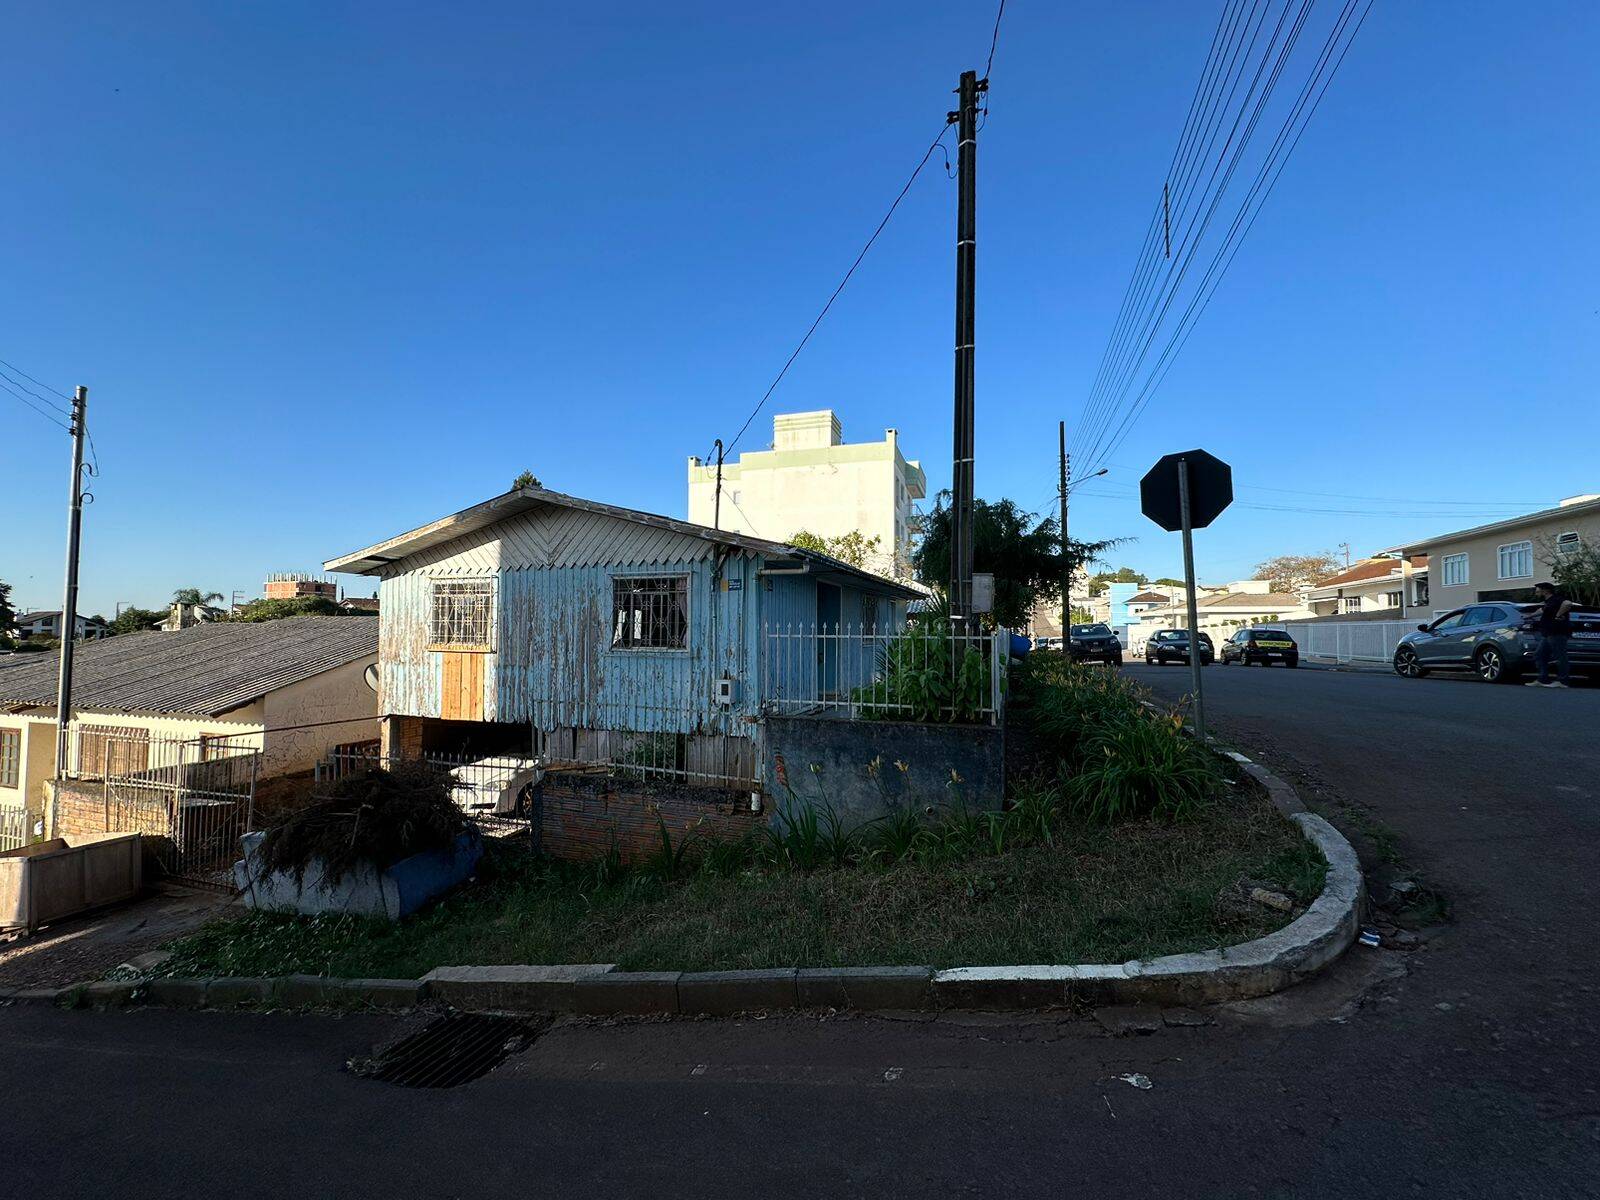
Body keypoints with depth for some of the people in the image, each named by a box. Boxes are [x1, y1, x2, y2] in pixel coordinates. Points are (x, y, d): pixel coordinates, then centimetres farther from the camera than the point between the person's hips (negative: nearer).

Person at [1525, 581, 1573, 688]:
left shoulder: (1556, 600, -14)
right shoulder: (1547, 602, 19)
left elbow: (1568, 604, -35)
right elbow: (1542, 610, 40)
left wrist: (1558, 616, -28)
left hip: (1557, 633, -11)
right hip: (1548, 634, 11)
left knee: (1560, 657, -6)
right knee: (1539, 655, 11)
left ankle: (1562, 681, -2)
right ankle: (1542, 680, 12)